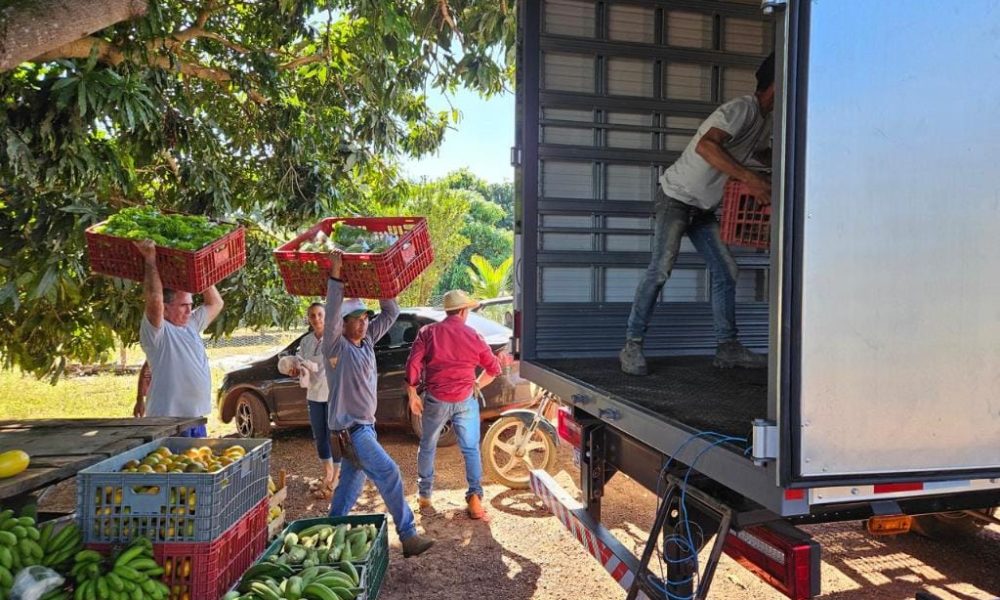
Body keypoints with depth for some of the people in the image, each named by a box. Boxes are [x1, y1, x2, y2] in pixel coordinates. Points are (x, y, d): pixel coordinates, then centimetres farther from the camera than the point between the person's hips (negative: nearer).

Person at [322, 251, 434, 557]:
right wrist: (335, 277, -34)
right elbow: (331, 316, -30)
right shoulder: (337, 347, -13)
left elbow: (391, 314, 8)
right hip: (350, 428, -8)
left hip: (365, 426, 8)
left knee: (351, 482, 17)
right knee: (389, 475, -12)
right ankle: (408, 536, -7)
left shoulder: (366, 341, 6)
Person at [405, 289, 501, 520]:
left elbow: (413, 365, -7)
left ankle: (424, 495, 26)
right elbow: (494, 368, 4)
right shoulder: (473, 336, -1)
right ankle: (475, 496, -4)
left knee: (427, 447, 18)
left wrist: (413, 395, 2)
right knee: (471, 449, 9)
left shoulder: (428, 332, -2)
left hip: (435, 400, 1)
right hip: (466, 401, 0)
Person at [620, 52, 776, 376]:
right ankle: (632, 346, -13)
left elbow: (761, 153, 32)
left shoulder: (764, 120, 10)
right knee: (661, 268, -18)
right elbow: (706, 146, -38)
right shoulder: (741, 108, -20)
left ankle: (727, 347, 10)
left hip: (703, 207, 9)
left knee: (725, 271, 4)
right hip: (676, 197, -9)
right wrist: (748, 178, -42)